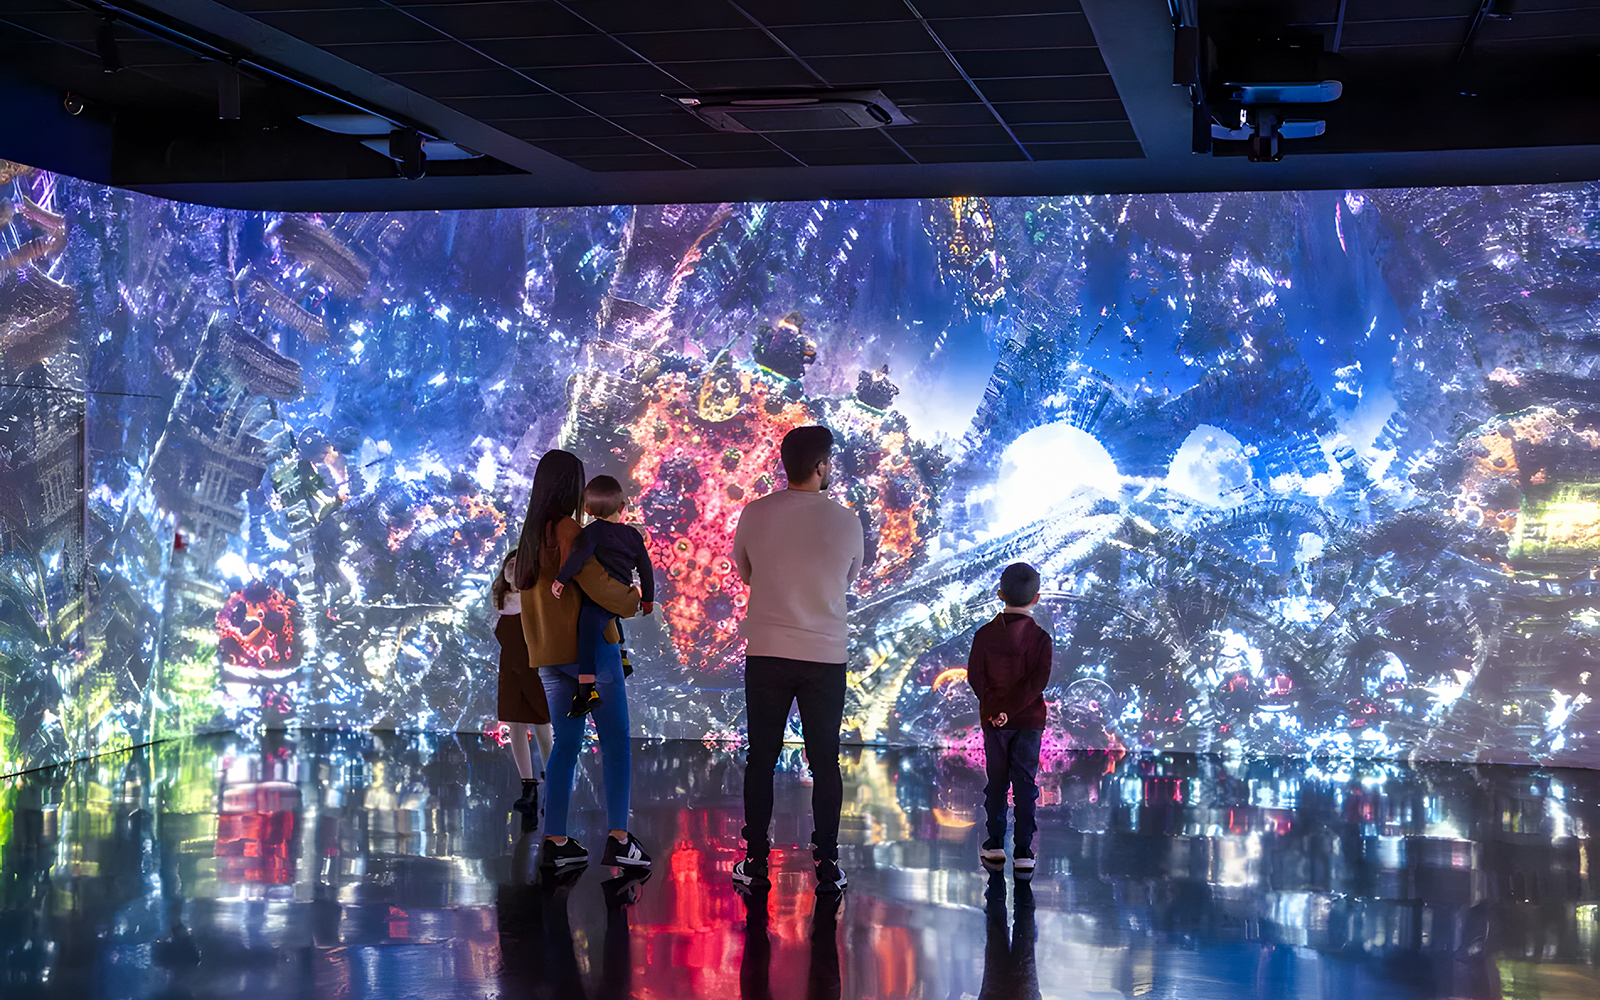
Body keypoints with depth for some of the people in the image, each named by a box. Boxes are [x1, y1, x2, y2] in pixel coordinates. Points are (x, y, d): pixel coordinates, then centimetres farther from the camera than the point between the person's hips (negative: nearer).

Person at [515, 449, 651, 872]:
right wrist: (631, 598, -2)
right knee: (615, 741, -2)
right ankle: (618, 838, -6)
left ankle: (555, 841, 5)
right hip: (588, 647, -7)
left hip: (549, 655, 7)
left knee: (565, 743, 10)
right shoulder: (568, 531, -13)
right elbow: (597, 584, -20)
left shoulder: (531, 533, 12)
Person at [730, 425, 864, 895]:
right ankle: (827, 866, 8)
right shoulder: (846, 521, -5)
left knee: (761, 760, 8)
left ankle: (756, 863, 10)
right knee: (825, 762, 7)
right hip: (825, 657, -1)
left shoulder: (754, 515, -3)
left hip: (766, 655, 1)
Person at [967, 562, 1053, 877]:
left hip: (993, 720, 2)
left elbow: (975, 676, -8)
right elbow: (1039, 682, -16)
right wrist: (1010, 708, -15)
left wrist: (995, 707, -6)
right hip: (1030, 720, -1)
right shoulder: (1040, 638, -9)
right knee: (1025, 785, 1)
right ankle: (1023, 853, -3)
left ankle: (995, 846, 19)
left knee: (996, 782, 13)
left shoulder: (985, 634, -4)